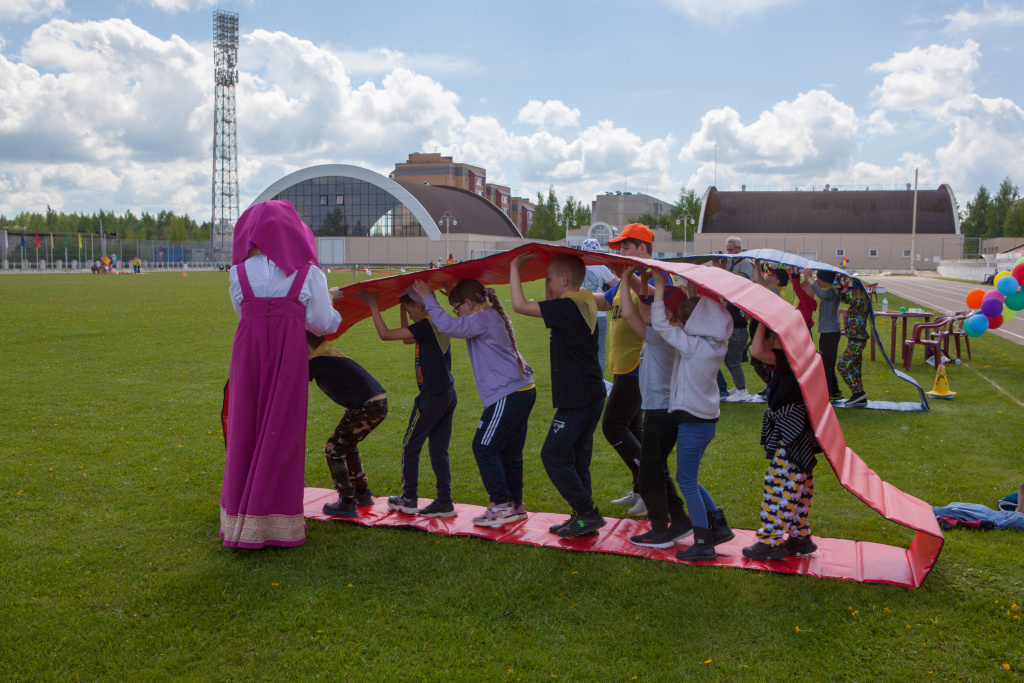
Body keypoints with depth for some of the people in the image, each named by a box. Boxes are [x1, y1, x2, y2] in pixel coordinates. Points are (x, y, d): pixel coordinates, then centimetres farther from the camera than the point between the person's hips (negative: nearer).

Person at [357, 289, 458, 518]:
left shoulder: (426, 326, -14)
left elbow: (385, 334, -16)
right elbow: (407, 339, 28)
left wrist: (373, 305, -7)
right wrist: (402, 309, 25)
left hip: (432, 396, -9)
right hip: (448, 395, 9)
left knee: (410, 445, 6)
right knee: (439, 450, 11)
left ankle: (409, 498, 14)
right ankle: (444, 502, 13)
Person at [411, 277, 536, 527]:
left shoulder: (484, 318, -12)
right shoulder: (493, 315, 18)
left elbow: (449, 326, -23)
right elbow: (464, 327, 34)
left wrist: (428, 298, -12)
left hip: (508, 396, -10)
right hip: (523, 391, 10)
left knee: (484, 449, -4)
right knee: (510, 452, 15)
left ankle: (502, 506, -1)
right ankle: (515, 505, 23)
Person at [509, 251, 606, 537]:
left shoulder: (568, 307, -17)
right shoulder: (584, 304, 11)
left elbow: (520, 304, -19)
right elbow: (549, 306, 29)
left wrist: (515, 267, -9)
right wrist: (548, 271, 21)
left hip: (576, 400, -10)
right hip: (591, 396, 10)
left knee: (554, 455, -4)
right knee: (575, 458, 15)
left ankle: (587, 514, -2)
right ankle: (583, 517, 21)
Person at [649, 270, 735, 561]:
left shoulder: (691, 345, -18)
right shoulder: (715, 346, 5)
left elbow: (660, 324, -17)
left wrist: (659, 286, -10)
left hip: (692, 421, -9)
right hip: (707, 418, 9)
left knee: (687, 481, 1)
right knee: (688, 479, 20)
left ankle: (704, 543, 6)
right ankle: (719, 525, 24)